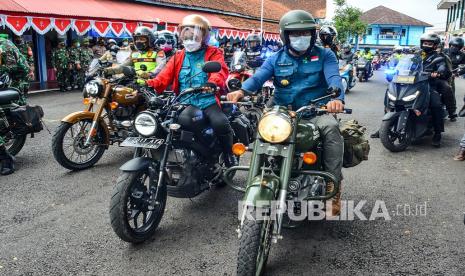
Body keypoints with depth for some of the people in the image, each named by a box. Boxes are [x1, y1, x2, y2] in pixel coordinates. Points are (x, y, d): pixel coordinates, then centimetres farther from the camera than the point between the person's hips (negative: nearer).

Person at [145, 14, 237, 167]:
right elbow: (165, 76, 8)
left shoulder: (213, 53, 8)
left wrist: (213, 82, -37)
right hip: (186, 103, 3)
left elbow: (220, 70, -13)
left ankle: (229, 155, -2)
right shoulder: (178, 57, 20)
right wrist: (150, 85, -13)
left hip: (209, 101, -3)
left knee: (220, 123, -30)